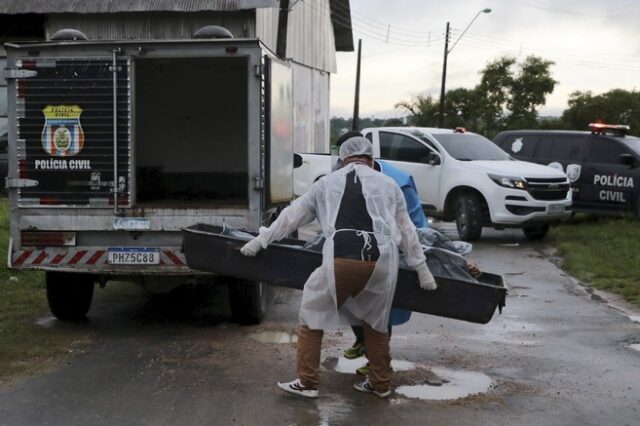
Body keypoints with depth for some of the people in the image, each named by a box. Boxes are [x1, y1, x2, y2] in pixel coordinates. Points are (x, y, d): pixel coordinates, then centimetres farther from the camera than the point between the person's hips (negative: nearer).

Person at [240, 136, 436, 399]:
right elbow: (406, 232, 23)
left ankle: (307, 382, 15)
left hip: (341, 260, -2)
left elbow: (293, 215, 24)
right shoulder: (388, 184, 20)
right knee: (376, 322, 22)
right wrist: (422, 269, 29)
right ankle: (380, 383, 29)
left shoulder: (327, 183, 19)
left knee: (312, 316, 14)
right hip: (381, 261, 2)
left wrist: (260, 240, 33)